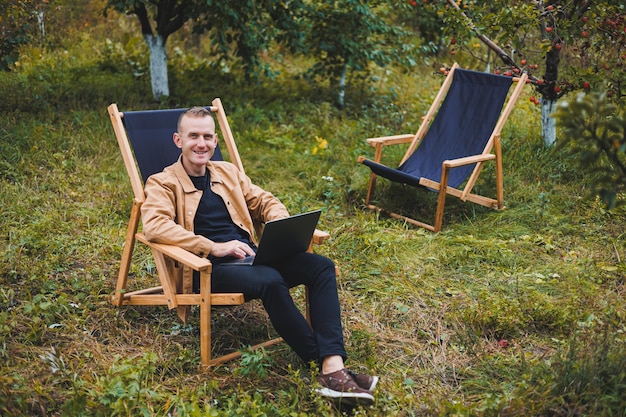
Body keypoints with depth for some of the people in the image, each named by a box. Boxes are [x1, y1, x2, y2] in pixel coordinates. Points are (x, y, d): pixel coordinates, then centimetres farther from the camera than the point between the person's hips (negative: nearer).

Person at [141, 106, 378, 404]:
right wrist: (214, 247, -23)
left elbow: (265, 202, 25)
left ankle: (333, 367, -31)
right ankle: (325, 365, -26)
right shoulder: (163, 183, 3)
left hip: (251, 256, 7)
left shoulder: (227, 172, 21)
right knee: (271, 280, -36)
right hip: (211, 268, -6)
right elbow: (154, 225, -15)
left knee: (321, 266, -16)